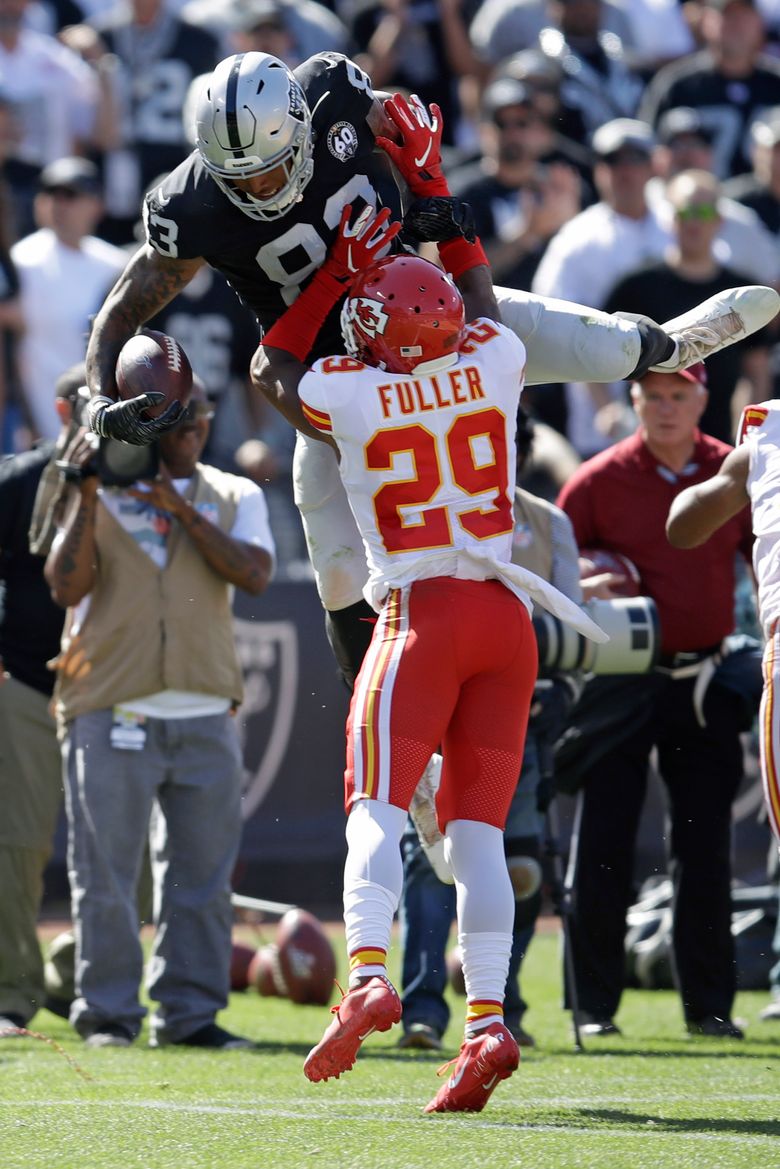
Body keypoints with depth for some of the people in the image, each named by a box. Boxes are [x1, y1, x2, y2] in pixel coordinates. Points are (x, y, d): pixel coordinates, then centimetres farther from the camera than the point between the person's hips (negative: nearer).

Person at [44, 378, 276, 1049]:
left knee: (203, 869, 3)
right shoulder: (101, 494, 7)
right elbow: (66, 587, -4)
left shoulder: (233, 497, 11)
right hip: (109, 712, -2)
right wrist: (88, 499, -13)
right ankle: (107, 1011, 2)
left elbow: (254, 575, -6)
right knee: (106, 870, -4)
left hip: (204, 713, 2)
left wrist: (180, 509, -10)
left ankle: (190, 1012, 10)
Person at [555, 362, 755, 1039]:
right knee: (603, 850, -1)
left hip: (705, 687, 2)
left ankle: (709, 1004, 10)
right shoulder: (600, 481, -4)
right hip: (620, 688, -2)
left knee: (705, 853, 4)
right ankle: (595, 1004, 6)